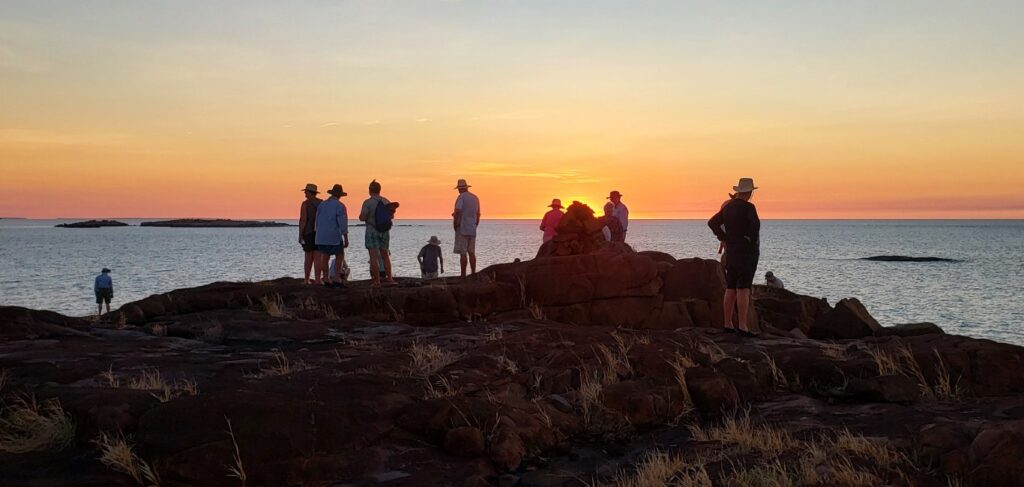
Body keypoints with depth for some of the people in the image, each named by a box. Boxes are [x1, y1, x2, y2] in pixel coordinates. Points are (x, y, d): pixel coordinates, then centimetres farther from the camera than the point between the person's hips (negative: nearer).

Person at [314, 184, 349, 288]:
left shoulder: (322, 204, 10)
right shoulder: (340, 206, -9)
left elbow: (317, 221, 14)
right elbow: (343, 223, -13)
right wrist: (346, 239, -9)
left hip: (321, 236, 5)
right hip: (334, 236, -5)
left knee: (325, 258, 11)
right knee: (339, 256, 8)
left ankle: (326, 280, 9)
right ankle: (336, 278, -4)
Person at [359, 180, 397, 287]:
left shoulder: (368, 202, -12)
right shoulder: (386, 201, 3)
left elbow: (362, 218, -18)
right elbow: (392, 216, 13)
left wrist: (362, 214, 4)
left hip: (372, 231, -4)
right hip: (385, 231, 4)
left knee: (374, 257, -2)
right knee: (385, 255, 15)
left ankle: (377, 281, -4)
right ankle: (389, 278, 9)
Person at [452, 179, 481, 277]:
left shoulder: (461, 197, -9)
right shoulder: (475, 198, 13)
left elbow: (457, 212, -20)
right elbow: (478, 214, 18)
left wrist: (455, 224, -9)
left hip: (462, 229, -7)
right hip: (472, 230, 7)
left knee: (463, 253, -5)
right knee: (472, 252, 12)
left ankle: (463, 275, -6)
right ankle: (473, 274, 12)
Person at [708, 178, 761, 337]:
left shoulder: (728, 207, 9)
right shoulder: (748, 207, -14)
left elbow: (712, 223, 13)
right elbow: (755, 227, -28)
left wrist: (724, 238, 9)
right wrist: (751, 241, -9)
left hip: (731, 252, 7)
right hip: (746, 252, -7)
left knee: (731, 289, 9)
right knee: (743, 289, -8)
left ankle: (728, 324, 11)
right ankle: (743, 326, -8)